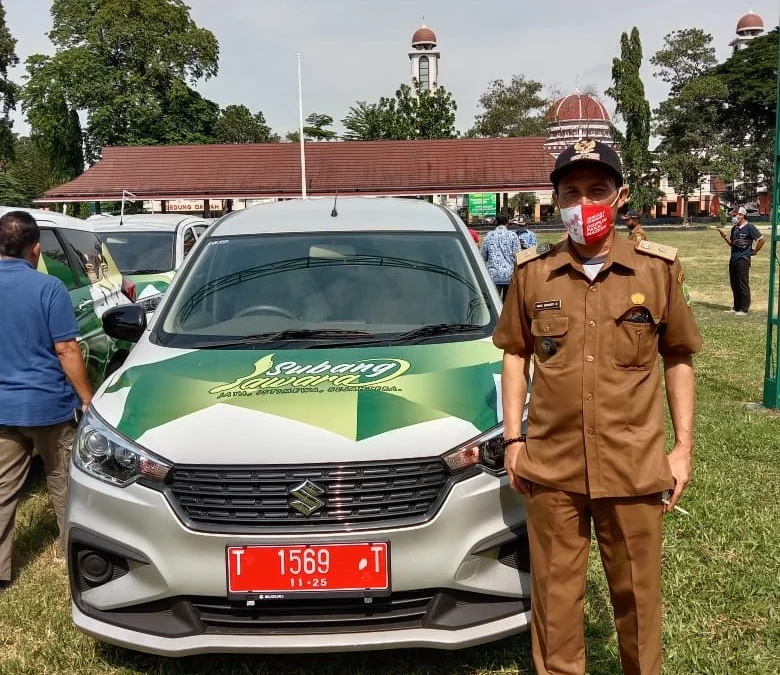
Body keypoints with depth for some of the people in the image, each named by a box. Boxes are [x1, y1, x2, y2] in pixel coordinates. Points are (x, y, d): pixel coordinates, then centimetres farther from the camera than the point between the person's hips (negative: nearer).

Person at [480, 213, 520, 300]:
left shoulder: (489, 235, 4)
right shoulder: (512, 235, -1)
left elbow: (483, 256, 8)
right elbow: (517, 255, -4)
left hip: (493, 274, 0)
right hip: (509, 274, 0)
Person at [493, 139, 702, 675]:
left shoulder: (659, 268, -2)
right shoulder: (532, 271, 1)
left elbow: (678, 360, 6)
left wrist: (684, 448, 2)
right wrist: (512, 438, 5)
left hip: (635, 466, 0)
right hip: (550, 466, 1)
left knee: (638, 593, 15)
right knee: (555, 596, 14)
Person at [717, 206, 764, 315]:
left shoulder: (749, 227, -11)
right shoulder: (734, 228, 13)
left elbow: (761, 240, -14)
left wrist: (754, 252, -8)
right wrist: (725, 237, 5)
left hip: (743, 259, -8)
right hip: (733, 259, 8)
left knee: (743, 285, -3)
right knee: (734, 285, 13)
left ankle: (744, 309, 2)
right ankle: (736, 307, 23)